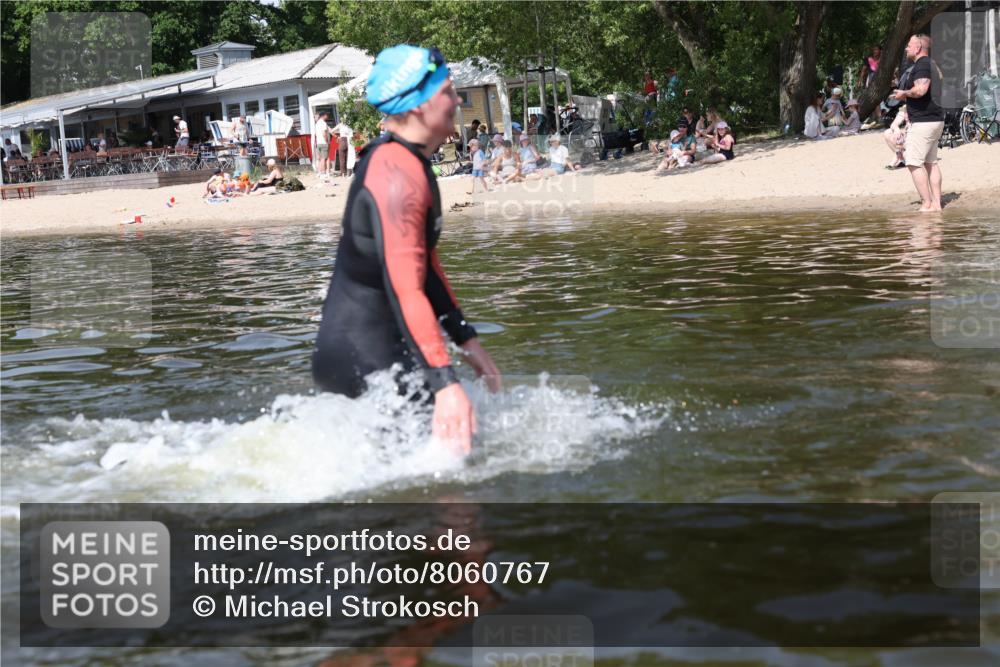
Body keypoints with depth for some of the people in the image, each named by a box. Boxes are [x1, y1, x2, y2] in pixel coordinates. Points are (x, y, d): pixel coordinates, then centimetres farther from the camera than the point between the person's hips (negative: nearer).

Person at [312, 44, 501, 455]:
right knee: (453, 446, -10)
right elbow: (404, 288, -27)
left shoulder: (399, 162, 14)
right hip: (364, 360, -10)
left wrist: (465, 340, 22)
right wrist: (444, 383, -32)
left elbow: (422, 262, 22)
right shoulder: (398, 174, -19)